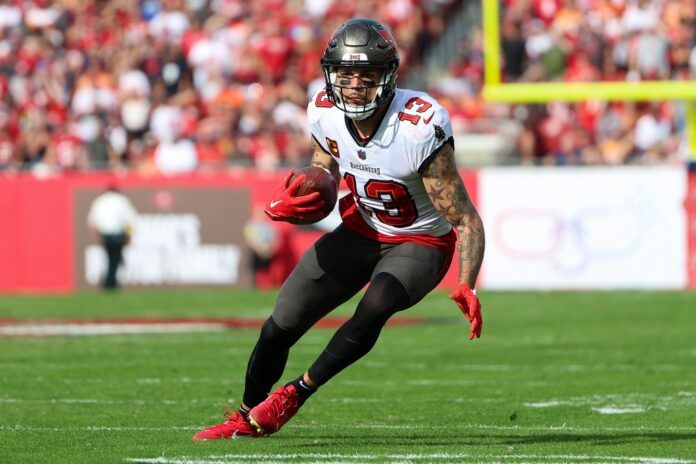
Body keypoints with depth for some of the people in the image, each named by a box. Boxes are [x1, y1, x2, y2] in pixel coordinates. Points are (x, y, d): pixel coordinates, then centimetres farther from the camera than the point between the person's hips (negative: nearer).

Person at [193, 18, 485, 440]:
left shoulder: (420, 128, -31)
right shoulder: (326, 114, -15)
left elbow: (467, 220, -25)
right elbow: (321, 192, 3)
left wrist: (467, 288, -39)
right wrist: (286, 206, -20)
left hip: (421, 243, -5)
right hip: (361, 230, 5)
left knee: (375, 307, -33)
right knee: (282, 326, 1)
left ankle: (293, 396, -16)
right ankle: (246, 417, 26)